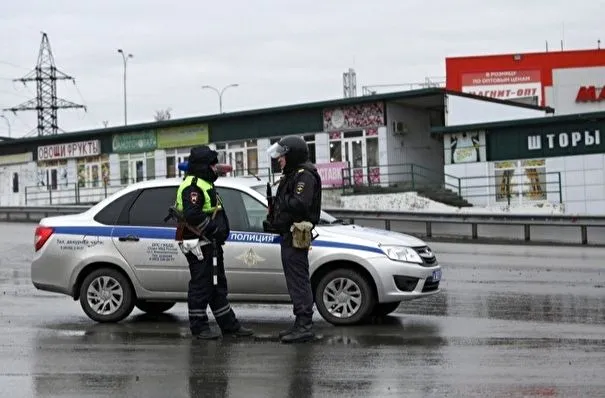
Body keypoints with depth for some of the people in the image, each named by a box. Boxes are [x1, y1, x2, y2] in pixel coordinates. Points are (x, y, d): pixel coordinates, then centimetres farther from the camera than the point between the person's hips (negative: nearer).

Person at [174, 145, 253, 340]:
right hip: (200, 245, -11)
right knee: (201, 286, -5)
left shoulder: (204, 184, 20)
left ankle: (229, 325, 21)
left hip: (211, 244, 11)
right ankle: (199, 327, 2)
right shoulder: (193, 186, -16)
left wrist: (220, 231, 15)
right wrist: (213, 228, -20)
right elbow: (192, 215, -28)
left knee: (218, 286, 15)